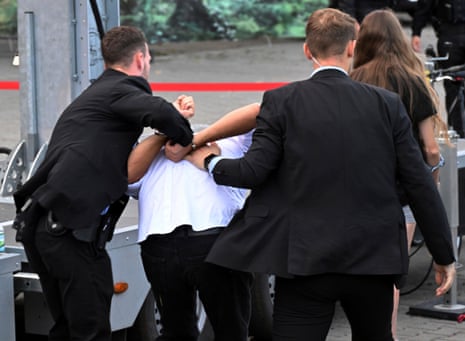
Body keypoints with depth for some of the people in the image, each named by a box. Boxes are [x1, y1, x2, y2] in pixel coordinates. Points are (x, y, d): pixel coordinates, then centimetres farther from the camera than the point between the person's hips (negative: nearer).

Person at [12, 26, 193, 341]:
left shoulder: (93, 95, 28)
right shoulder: (123, 89, -1)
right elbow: (160, 113, -23)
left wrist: (175, 116, 16)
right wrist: (186, 137, -1)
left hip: (38, 222, 9)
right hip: (71, 226, -9)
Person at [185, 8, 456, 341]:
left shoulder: (282, 101, -5)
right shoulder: (387, 104, 0)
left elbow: (253, 171, -7)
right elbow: (420, 184, 0)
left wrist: (210, 161, 14)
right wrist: (444, 255, 9)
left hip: (306, 260, -2)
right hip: (373, 259, 2)